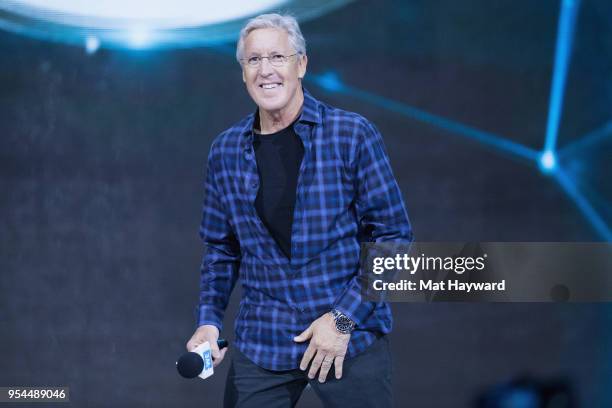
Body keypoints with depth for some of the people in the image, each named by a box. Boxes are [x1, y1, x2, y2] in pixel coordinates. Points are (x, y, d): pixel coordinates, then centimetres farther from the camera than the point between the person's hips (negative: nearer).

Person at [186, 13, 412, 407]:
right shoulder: (226, 152, 6)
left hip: (352, 338, -3)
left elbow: (393, 235, -5)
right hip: (262, 344, 3)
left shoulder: (353, 135, -6)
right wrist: (209, 320, 0)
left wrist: (345, 318, -12)